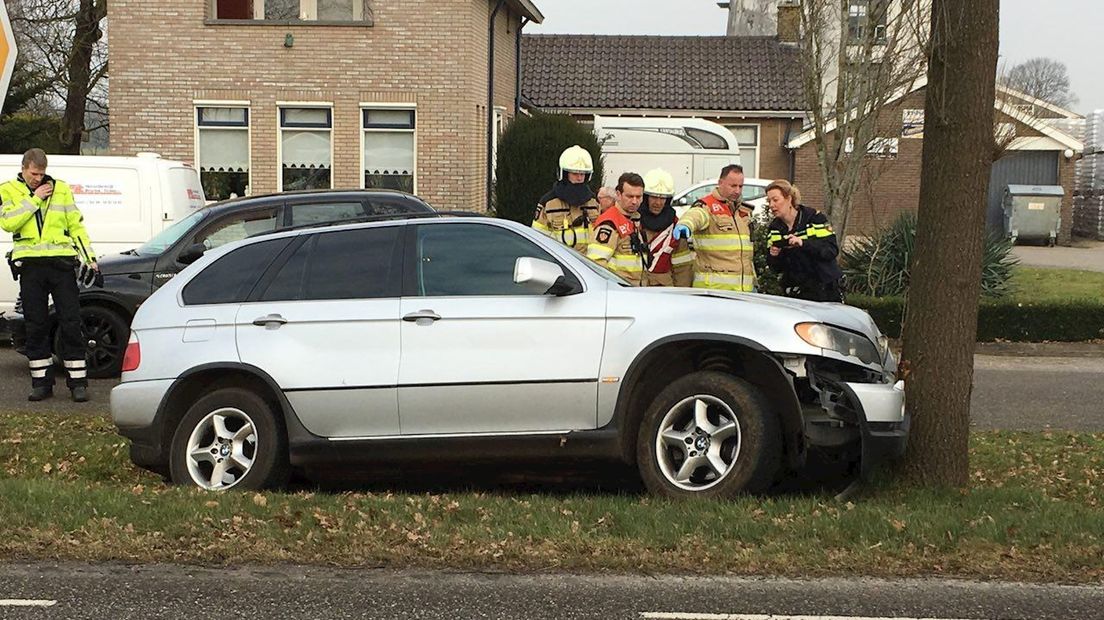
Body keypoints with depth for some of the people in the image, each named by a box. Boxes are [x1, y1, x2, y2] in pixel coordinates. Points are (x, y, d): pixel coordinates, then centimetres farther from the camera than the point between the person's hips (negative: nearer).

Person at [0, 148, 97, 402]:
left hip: (61, 261, 0)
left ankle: (78, 382, 2)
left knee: (71, 323, -2)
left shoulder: (61, 189, 11)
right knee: (36, 325, 5)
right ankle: (42, 382, 13)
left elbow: (76, 225, 12)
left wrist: (89, 258, 4)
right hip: (30, 264, 0)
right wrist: (34, 199, -11)